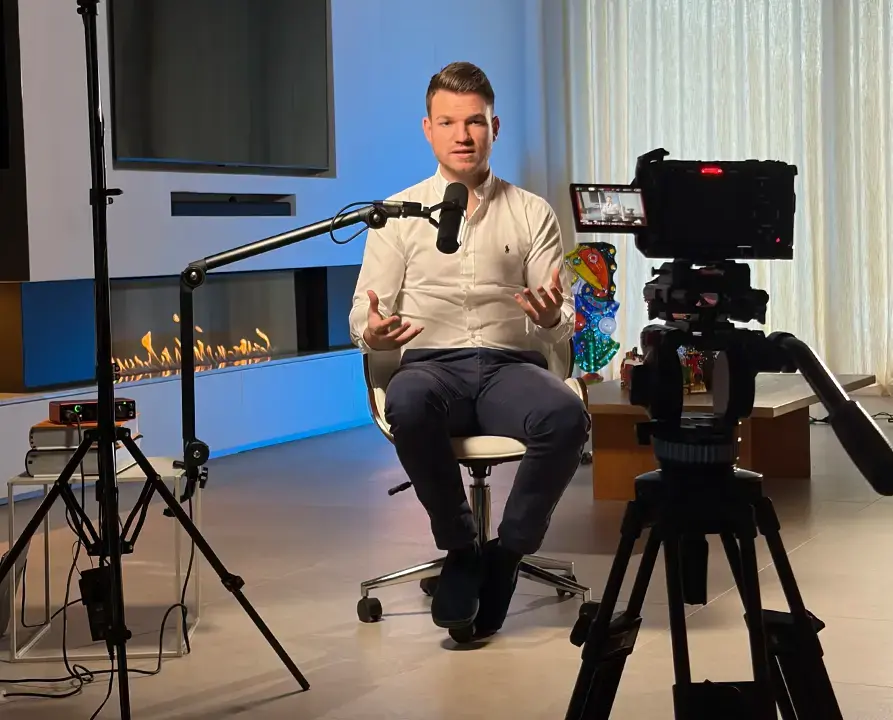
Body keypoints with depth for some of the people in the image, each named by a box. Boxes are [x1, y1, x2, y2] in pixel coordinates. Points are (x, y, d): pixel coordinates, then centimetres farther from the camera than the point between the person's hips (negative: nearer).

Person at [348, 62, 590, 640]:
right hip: (431, 365, 0)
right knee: (408, 405, -38)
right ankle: (460, 547, -15)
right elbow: (365, 316, 8)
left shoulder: (533, 214, 13)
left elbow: (564, 324, 8)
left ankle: (506, 553, -14)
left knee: (567, 415, -35)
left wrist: (550, 318, -17)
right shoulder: (399, 214, 12)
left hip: (513, 366, 1)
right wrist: (372, 333, -17)